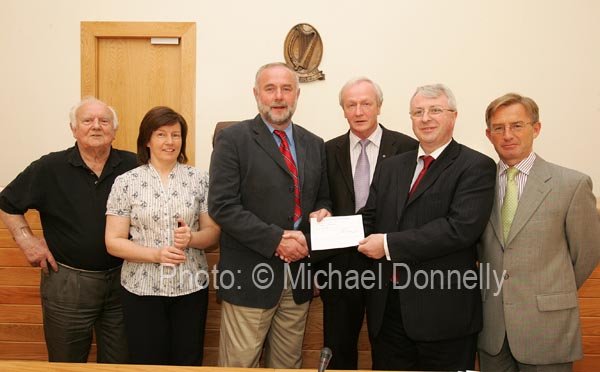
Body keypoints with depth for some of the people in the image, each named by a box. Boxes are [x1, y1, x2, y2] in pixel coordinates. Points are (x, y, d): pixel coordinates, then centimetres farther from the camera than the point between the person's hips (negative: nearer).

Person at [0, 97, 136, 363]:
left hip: (122, 280, 1)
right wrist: (26, 239, -2)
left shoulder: (134, 166, -5)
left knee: (120, 363, 16)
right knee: (66, 364, 17)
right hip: (67, 283, -1)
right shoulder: (49, 168, -5)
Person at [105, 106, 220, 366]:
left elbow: (213, 233, 3)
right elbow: (113, 242, -3)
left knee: (188, 364, 11)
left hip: (191, 288, 1)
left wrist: (191, 238, -18)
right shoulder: (126, 182, -2)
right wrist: (156, 254, -17)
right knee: (147, 364, 11)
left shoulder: (199, 179, 1)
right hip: (142, 289, -1)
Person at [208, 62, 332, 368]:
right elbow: (223, 206, -13)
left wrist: (323, 213, -6)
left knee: (288, 364, 17)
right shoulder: (232, 139, -6)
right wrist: (277, 239, -18)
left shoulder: (314, 144, 12)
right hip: (250, 275, -5)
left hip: (299, 277, 5)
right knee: (240, 363, 6)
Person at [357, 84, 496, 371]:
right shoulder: (392, 167, 12)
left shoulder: (476, 167, -7)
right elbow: (370, 219, 11)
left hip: (444, 313, -5)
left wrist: (390, 244, -19)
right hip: (388, 309, 5)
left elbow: (461, 227, -20)